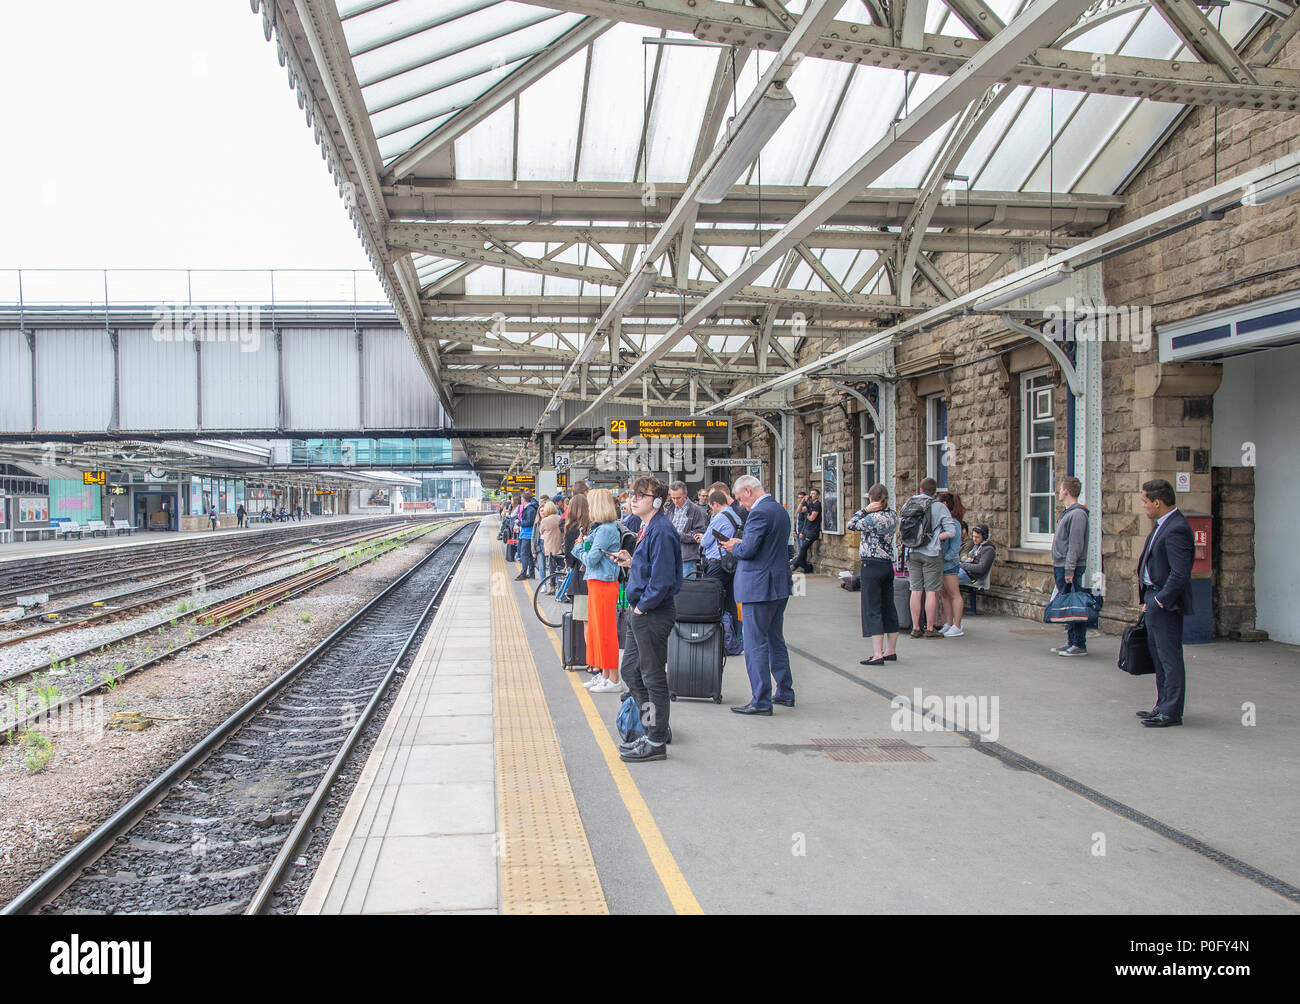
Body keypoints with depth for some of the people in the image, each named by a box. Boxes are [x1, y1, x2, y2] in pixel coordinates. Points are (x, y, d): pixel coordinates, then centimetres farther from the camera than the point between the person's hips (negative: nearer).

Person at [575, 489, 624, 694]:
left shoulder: (606, 530, -18)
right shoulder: (600, 527, 13)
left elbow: (591, 559, -18)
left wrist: (579, 547, -3)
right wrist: (583, 545, 2)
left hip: (603, 585, -10)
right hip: (596, 584, 10)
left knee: (606, 632, -4)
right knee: (596, 629, 16)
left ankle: (613, 680, 2)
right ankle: (604, 675, 24)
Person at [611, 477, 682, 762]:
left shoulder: (661, 531, -18)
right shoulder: (648, 528, 13)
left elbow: (663, 578, -24)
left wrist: (643, 606, -17)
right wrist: (631, 562, 6)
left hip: (654, 613, -11)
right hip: (642, 612, 11)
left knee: (653, 676, -2)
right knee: (631, 670, 17)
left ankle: (656, 743, 8)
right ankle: (652, 730, 26)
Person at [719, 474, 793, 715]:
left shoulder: (759, 513, -18)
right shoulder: (780, 510, 13)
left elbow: (749, 550, -23)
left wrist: (734, 547, -2)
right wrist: (740, 544, 13)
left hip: (759, 587, -10)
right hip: (780, 586, 10)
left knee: (755, 645, -4)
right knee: (776, 641, 19)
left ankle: (761, 701, -2)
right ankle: (785, 693, 27)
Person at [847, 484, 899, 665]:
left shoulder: (874, 517, -18)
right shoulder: (892, 516, 5)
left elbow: (851, 525, -8)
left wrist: (866, 509, -6)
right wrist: (869, 511, 3)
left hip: (872, 566, -8)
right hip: (888, 564, 8)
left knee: (872, 610, -4)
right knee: (888, 608, 14)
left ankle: (877, 655, -6)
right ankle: (891, 651, 22)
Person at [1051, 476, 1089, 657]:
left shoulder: (1077, 514, -14)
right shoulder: (1067, 513, 17)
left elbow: (1076, 545, -19)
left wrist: (1069, 570, -21)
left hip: (1070, 568, -10)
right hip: (1061, 567, 10)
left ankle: (1080, 645, -4)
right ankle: (1071, 641, 19)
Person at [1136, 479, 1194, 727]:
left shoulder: (1176, 530, -21)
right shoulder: (1164, 524, 12)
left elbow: (1180, 574, -25)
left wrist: (1160, 601, -20)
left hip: (1166, 603, -11)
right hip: (1155, 598, 11)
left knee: (1169, 656, -4)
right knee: (1158, 653, 17)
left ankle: (1171, 712, 2)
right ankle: (1163, 706, 27)